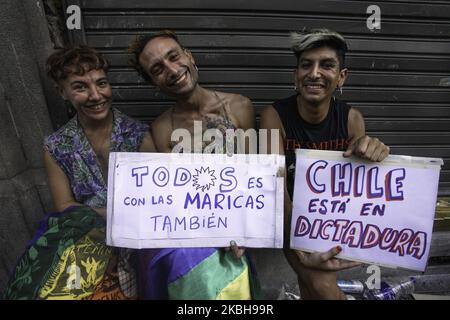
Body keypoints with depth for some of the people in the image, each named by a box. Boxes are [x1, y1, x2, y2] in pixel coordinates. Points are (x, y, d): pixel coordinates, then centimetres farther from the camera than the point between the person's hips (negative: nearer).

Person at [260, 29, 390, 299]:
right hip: (292, 216, -3)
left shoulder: (352, 118, -6)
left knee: (312, 282, -18)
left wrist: (371, 153, -31)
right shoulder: (275, 115, -16)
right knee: (322, 286, -22)